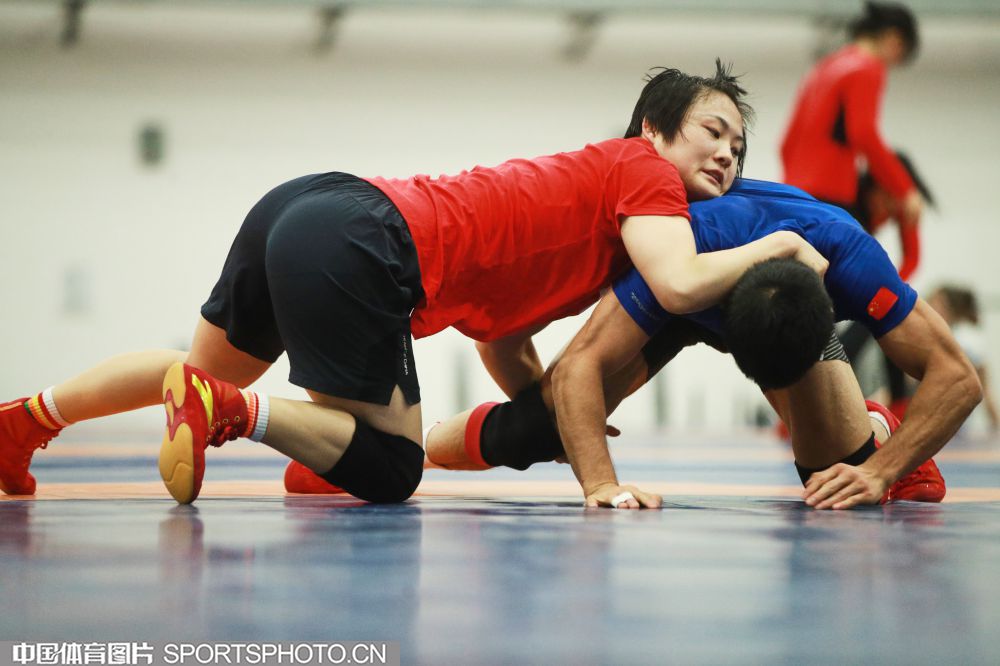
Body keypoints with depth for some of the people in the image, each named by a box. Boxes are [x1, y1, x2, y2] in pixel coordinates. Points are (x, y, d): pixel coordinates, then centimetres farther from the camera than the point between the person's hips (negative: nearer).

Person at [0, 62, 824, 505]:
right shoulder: (645, 171, 0)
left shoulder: (593, 176, 25)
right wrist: (777, 245, -4)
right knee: (390, 468, 0)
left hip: (307, 204, 9)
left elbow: (505, 341, 26)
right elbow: (680, 284, -19)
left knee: (214, 369, 31)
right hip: (354, 247, -9)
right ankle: (235, 410, -12)